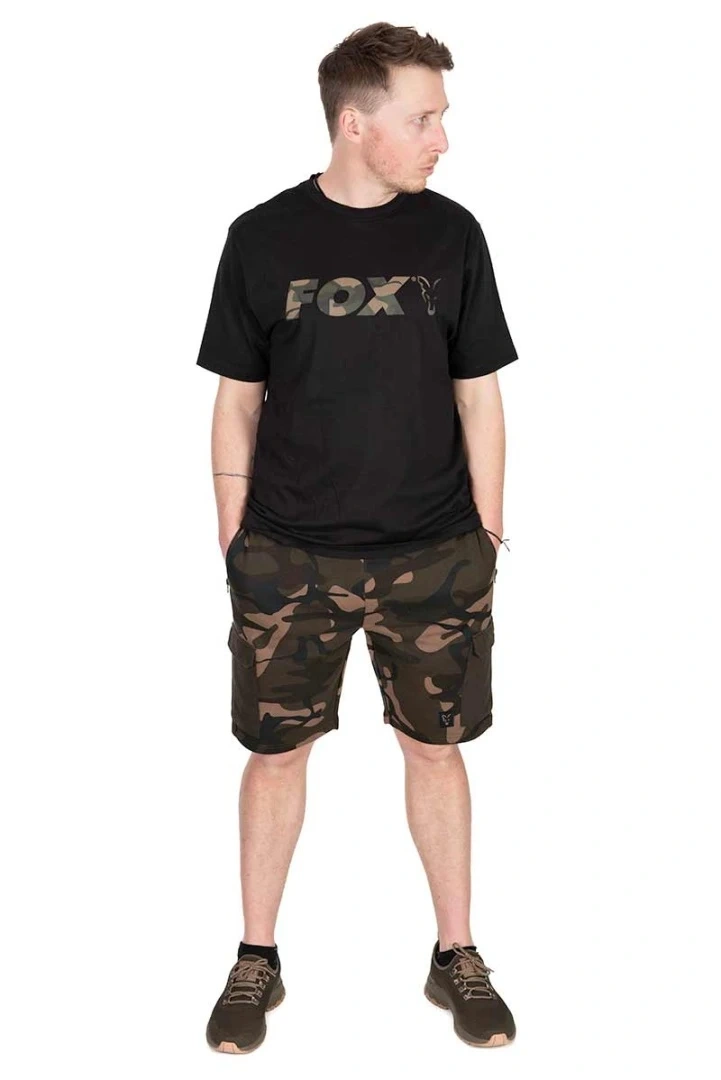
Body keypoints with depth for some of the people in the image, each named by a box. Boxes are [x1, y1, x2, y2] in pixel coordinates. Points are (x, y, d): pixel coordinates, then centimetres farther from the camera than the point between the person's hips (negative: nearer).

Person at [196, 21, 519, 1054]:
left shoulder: (451, 234, 0)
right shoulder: (263, 238, -3)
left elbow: (479, 395, 4)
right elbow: (238, 399, 3)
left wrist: (488, 537, 3)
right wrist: (234, 537, 2)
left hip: (434, 558, 1)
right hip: (290, 558, 0)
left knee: (435, 746, 11)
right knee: (275, 749, 9)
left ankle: (457, 956, 29)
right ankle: (256, 961, 28)